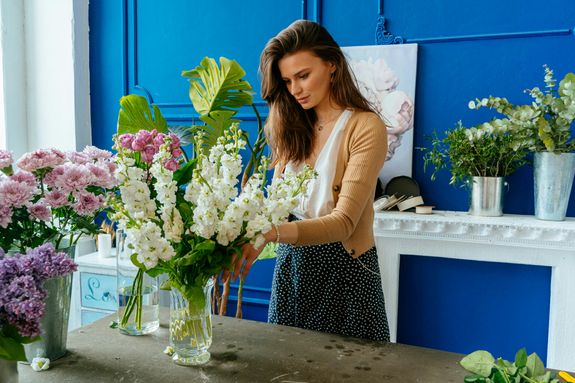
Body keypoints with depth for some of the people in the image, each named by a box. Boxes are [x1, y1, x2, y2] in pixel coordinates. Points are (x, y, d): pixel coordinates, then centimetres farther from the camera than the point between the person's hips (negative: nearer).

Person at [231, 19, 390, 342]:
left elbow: (343, 222, -24)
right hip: (292, 261, 5)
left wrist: (270, 233, -37)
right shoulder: (291, 125, 4)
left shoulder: (366, 128, -16)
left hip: (344, 265, -5)